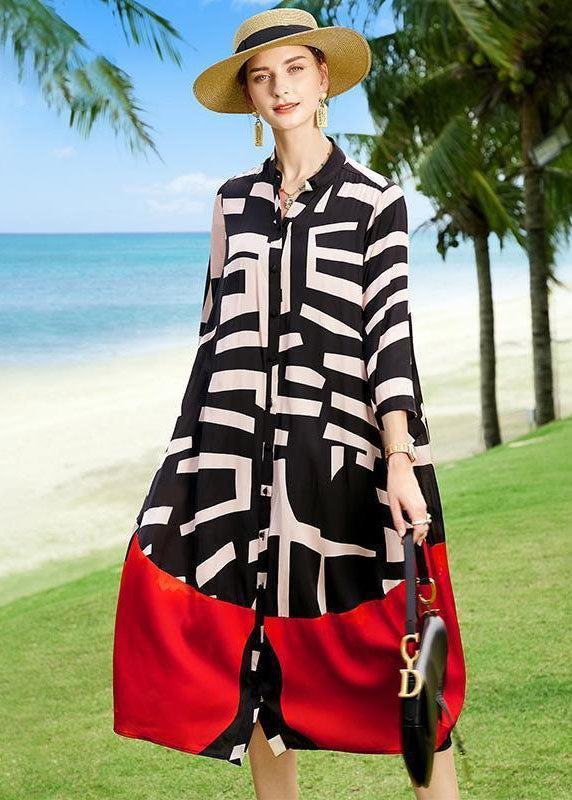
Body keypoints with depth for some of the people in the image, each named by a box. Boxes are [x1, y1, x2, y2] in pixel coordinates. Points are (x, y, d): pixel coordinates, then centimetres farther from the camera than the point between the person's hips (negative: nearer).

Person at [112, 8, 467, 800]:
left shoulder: (375, 199, 3)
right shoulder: (234, 201, 13)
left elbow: (391, 328, -5)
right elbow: (216, 327, 14)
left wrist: (400, 460, -15)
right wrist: (189, 459, 10)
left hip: (338, 450, -3)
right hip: (240, 454, 4)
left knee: (390, 646, -2)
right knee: (255, 648, 6)